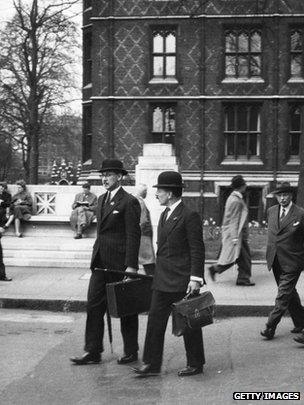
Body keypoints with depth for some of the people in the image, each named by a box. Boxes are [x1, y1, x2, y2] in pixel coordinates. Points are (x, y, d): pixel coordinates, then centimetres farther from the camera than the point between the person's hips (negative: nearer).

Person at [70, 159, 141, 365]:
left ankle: (131, 352, 19)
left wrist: (131, 266, -18)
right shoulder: (102, 199, 14)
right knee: (94, 307, 5)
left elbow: (133, 236, -14)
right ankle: (93, 352, 11)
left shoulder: (129, 202, -11)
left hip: (120, 264, -7)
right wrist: (96, 258, 16)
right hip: (100, 263, 7)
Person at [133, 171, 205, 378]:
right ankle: (151, 364, 13)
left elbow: (197, 250, -14)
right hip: (163, 280, 8)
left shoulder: (189, 216, -12)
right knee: (155, 320, 6)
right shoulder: (165, 215, 15)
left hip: (183, 281, -8)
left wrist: (195, 278, -18)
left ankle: (195, 364, 18)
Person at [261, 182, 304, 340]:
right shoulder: (271, 211, 7)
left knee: (283, 296, -5)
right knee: (289, 293, 17)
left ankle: (270, 327, -2)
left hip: (291, 263, -6)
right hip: (275, 262, 6)